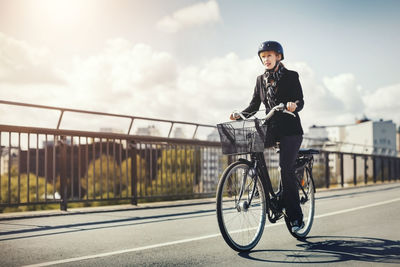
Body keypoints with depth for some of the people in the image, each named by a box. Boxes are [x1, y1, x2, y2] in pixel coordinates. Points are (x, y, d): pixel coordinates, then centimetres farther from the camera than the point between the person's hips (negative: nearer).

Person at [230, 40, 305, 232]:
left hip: (290, 129, -5)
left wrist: (294, 105, -32)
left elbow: (300, 101, -9)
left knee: (285, 167, -19)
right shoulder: (261, 79, 12)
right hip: (270, 127, 5)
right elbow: (254, 105, 10)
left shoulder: (291, 76, -1)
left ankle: (296, 217, -12)